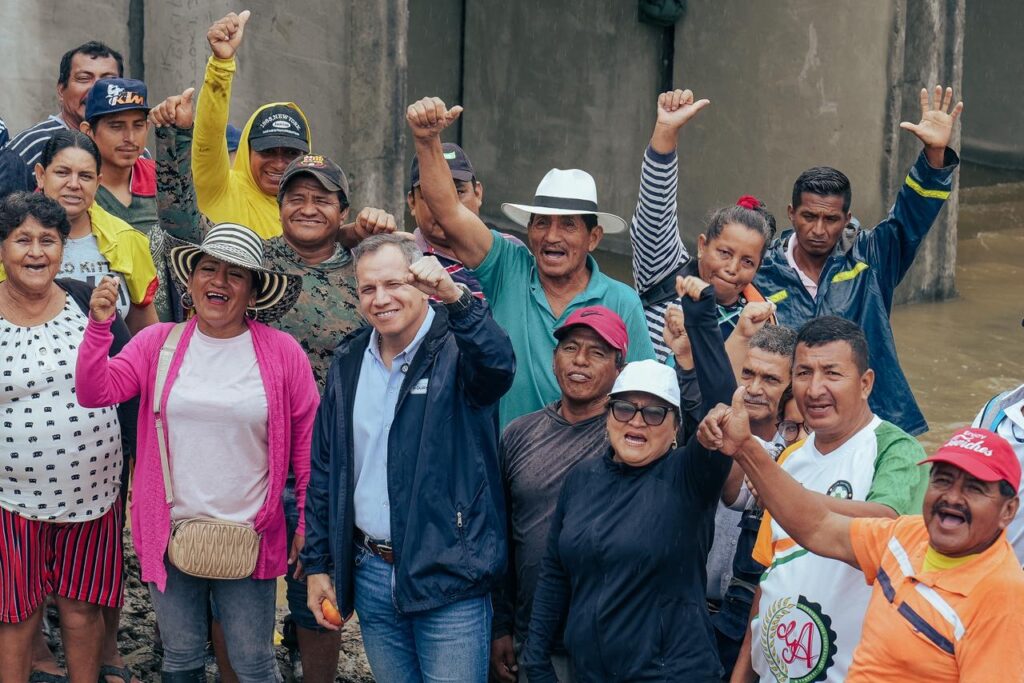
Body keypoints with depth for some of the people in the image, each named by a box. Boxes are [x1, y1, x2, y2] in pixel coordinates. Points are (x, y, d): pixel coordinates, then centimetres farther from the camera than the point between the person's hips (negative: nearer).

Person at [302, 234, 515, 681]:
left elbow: (498, 368, -33)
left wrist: (456, 297, -48)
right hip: (371, 574, 5)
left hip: (449, 579, -5)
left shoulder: (457, 348, -8)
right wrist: (318, 564, 12)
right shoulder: (348, 362, 8)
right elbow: (323, 471, 13)